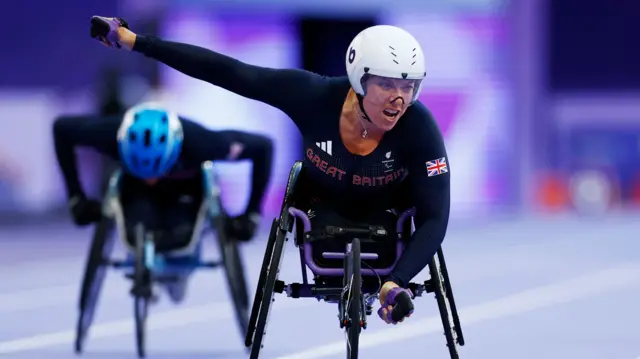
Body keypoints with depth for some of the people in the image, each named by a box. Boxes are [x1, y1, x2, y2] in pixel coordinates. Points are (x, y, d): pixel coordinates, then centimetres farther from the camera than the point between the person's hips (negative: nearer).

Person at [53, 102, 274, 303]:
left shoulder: (198, 141, -40)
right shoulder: (110, 134, -37)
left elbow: (262, 147, -27)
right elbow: (62, 127, -18)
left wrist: (252, 216, -26)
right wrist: (75, 198, -17)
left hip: (186, 189, 0)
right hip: (137, 191, 0)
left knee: (182, 234, -28)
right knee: (137, 235, -28)